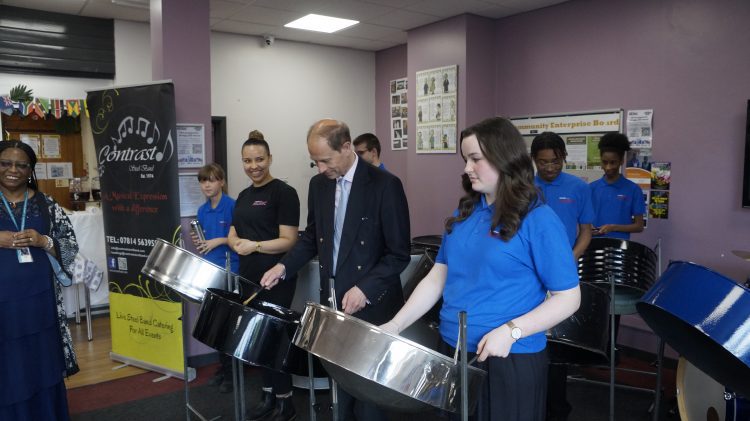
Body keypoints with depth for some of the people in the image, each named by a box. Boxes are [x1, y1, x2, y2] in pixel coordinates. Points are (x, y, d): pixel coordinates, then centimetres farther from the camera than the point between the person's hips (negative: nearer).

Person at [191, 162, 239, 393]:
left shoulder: (232, 206, -10)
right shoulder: (202, 211, 9)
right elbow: (204, 243, 16)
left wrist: (218, 240, -19)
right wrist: (197, 242, -5)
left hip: (230, 271, -7)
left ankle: (232, 372, 14)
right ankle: (222, 367, 28)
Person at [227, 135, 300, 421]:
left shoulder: (284, 193, -10)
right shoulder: (244, 196, 13)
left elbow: (289, 241, -16)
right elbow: (233, 234, 15)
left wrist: (256, 245, -29)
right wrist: (238, 243, -7)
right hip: (249, 277, 7)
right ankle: (268, 396, 28)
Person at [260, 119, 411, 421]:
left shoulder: (385, 185, -13)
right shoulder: (319, 184, 5)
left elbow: (399, 254, -12)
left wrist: (365, 289, -22)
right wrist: (284, 266, 2)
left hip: (371, 305, -5)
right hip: (333, 300, 5)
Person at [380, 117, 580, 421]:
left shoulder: (538, 220, -13)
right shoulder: (464, 213, 6)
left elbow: (568, 298, -12)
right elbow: (437, 278, 7)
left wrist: (511, 331, -23)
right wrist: (396, 324, -2)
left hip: (511, 360, -6)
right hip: (453, 351, 6)